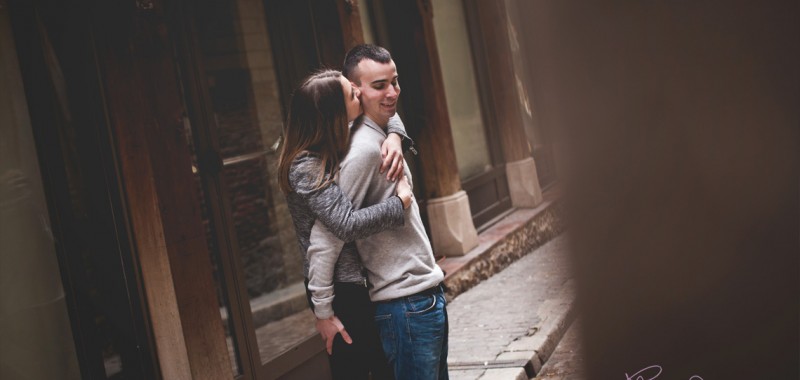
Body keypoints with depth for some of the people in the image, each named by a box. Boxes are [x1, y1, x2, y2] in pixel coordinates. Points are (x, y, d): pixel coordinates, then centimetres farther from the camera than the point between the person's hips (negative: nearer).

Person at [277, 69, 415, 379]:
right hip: (342, 290, -9)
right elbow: (348, 225, -31)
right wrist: (400, 202, -18)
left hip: (360, 281, 9)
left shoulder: (339, 142, 4)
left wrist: (394, 136, -4)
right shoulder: (305, 166, -22)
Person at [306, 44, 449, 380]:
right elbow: (326, 233, -24)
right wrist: (323, 308, -20)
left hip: (425, 294, 10)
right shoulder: (364, 150, -21)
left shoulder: (383, 139, 9)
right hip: (407, 304, -10)